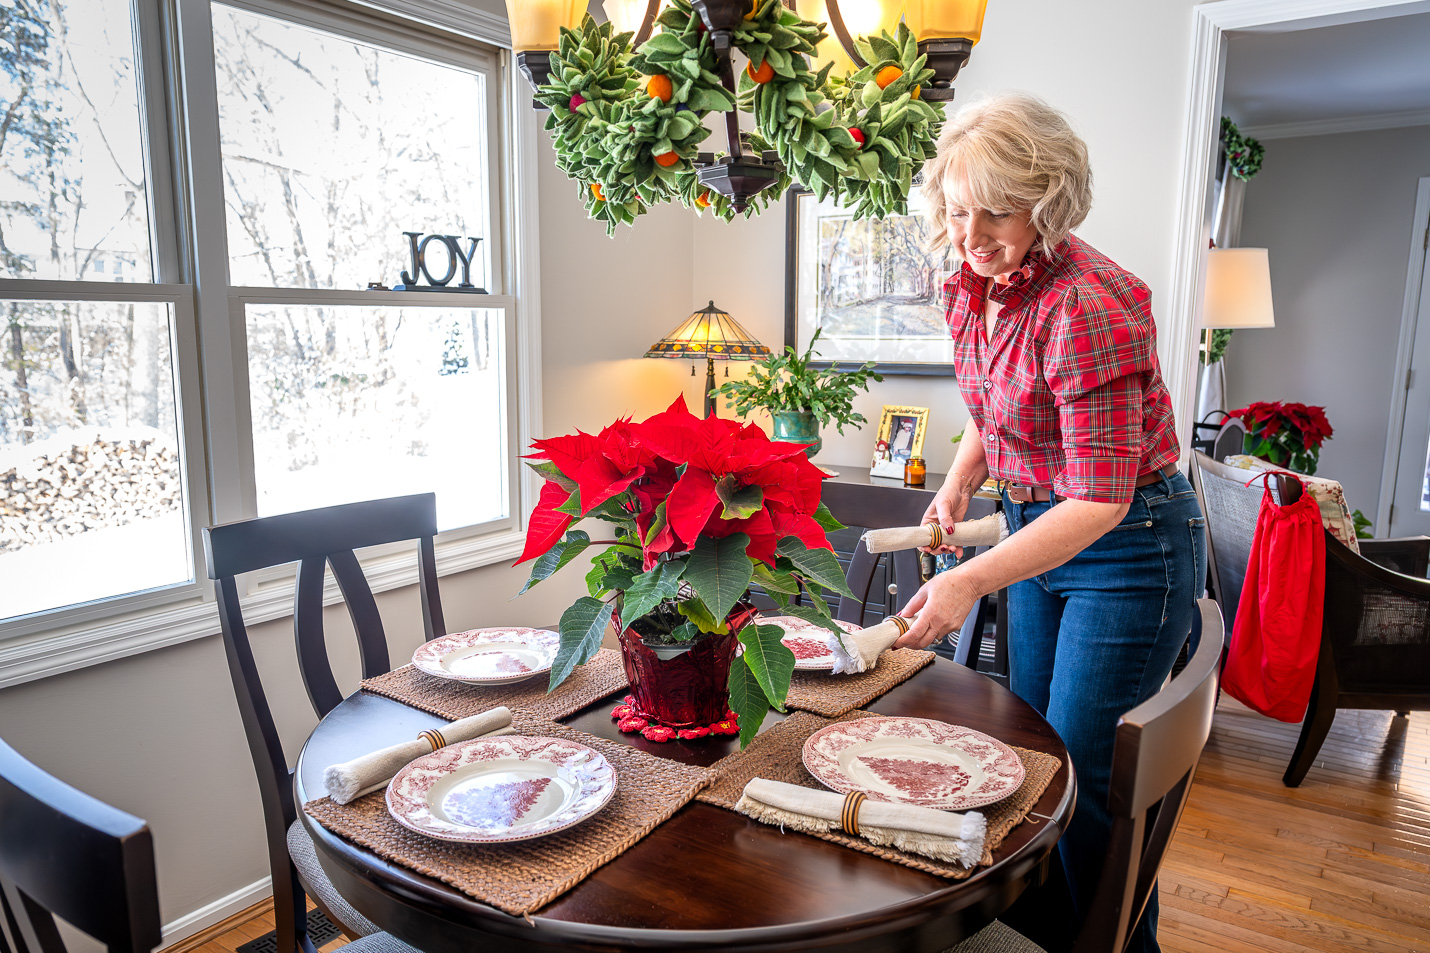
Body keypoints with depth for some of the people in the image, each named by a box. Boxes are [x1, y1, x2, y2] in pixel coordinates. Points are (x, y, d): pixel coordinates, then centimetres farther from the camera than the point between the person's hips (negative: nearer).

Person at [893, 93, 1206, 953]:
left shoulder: (1087, 306, -28)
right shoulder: (973, 288, -2)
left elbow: (1101, 500, -30)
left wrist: (971, 582, -37)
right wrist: (959, 484, -3)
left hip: (1130, 545, -8)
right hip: (1038, 528, 8)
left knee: (1086, 777, 1)